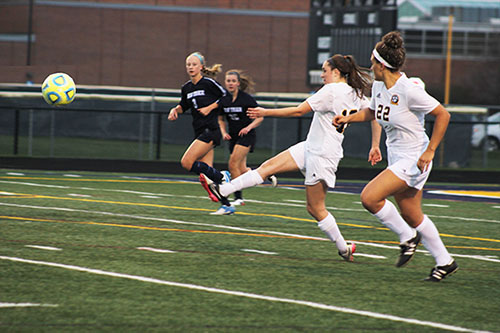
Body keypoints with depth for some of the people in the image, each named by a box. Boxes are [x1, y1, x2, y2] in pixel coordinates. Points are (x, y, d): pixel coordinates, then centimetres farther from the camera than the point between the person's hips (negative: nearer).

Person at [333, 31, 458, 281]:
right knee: (412, 216, 13)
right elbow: (373, 112, 25)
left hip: (414, 160, -9)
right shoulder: (378, 86, 3)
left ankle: (408, 237, 0)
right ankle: (445, 262, 26)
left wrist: (429, 152, -19)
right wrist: (348, 118, 9)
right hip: (397, 159, 9)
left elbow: (442, 115, -17)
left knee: (369, 197, -19)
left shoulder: (409, 91, -22)